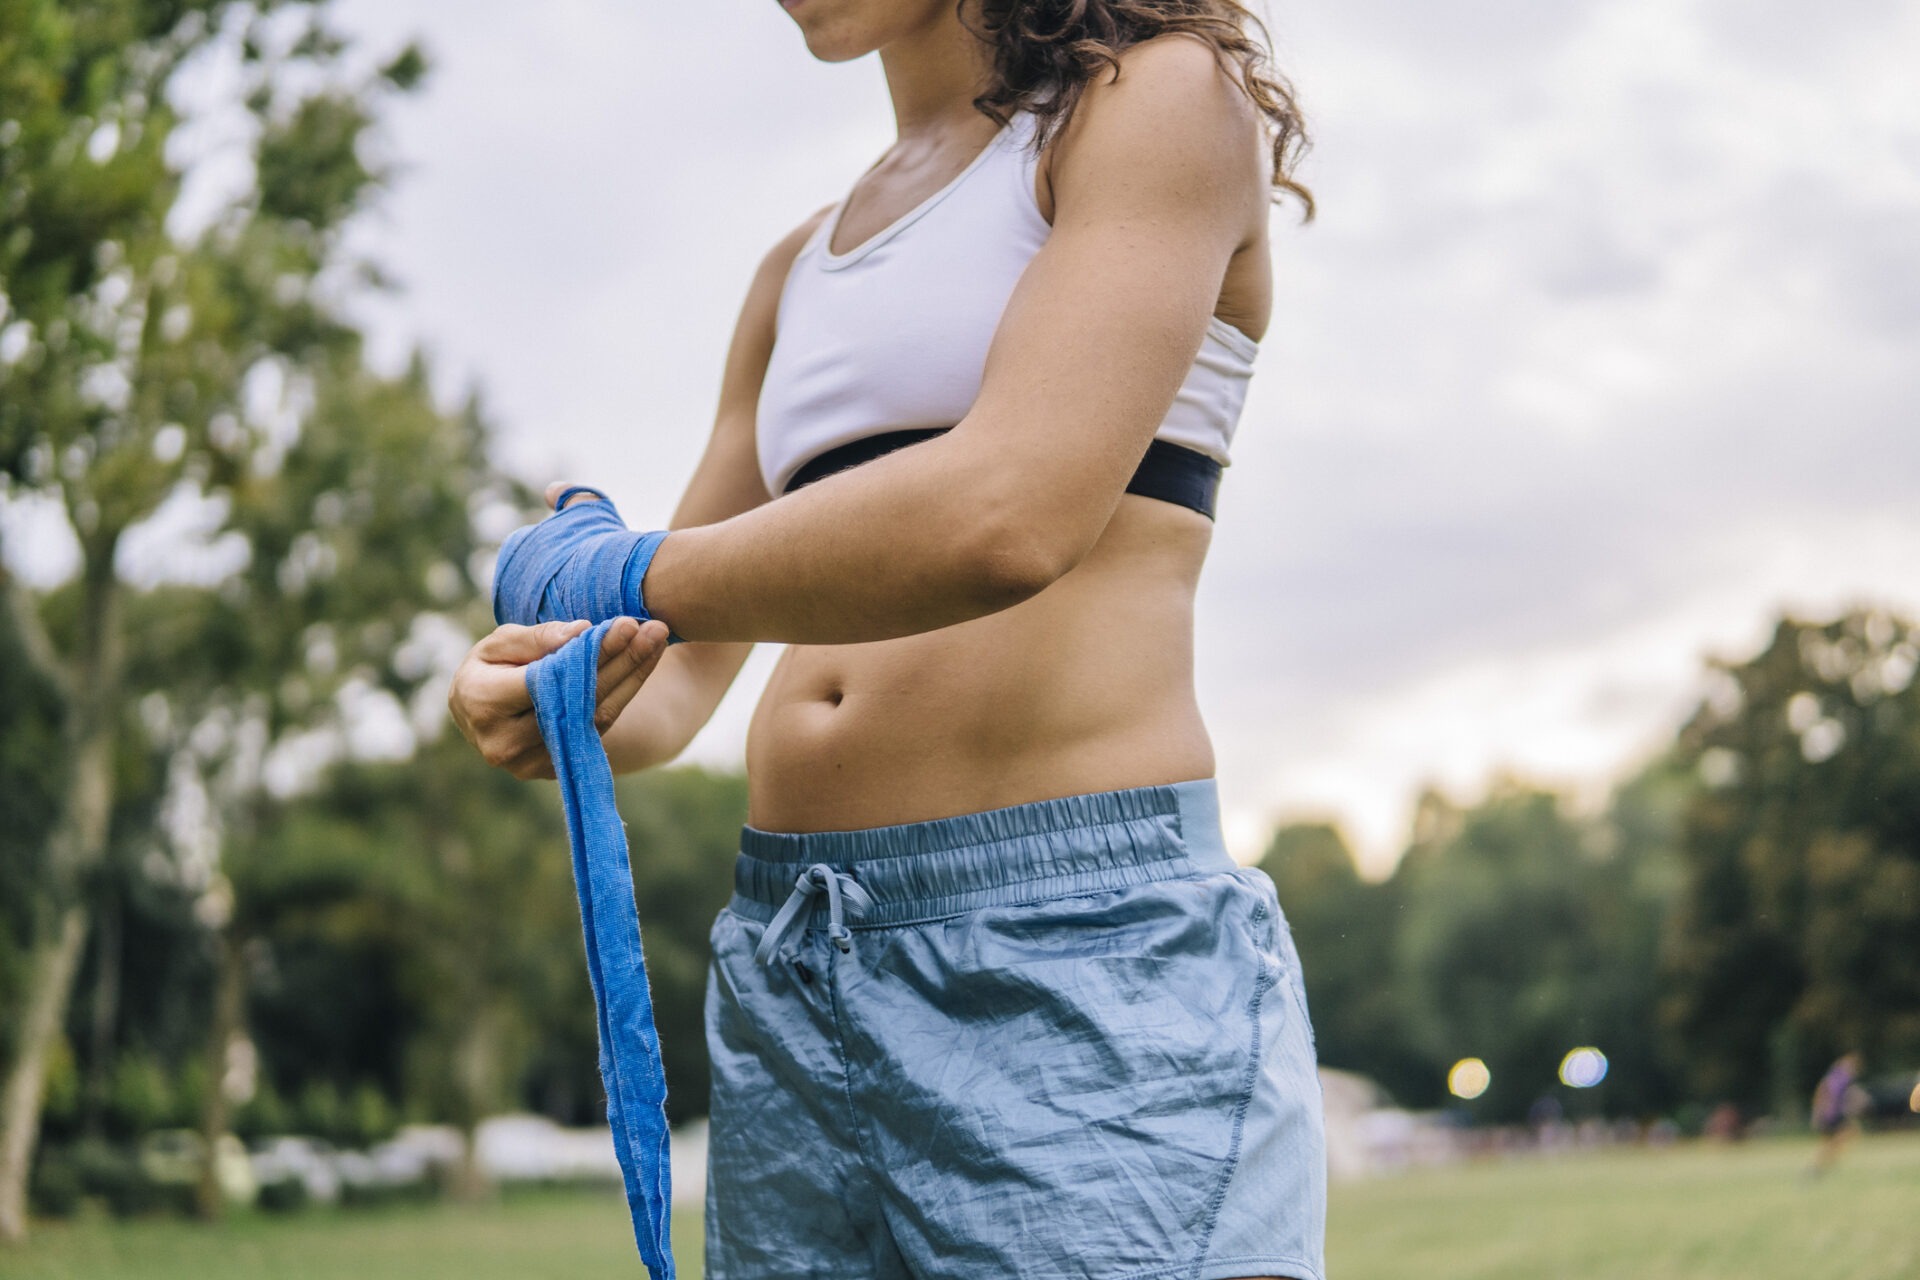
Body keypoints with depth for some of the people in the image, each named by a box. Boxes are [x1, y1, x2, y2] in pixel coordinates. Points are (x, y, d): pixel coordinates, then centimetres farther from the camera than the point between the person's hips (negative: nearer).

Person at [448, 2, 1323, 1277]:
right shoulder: (799, 270, 20)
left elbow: (1008, 515, -17)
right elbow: (676, 686, 18)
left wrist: (628, 577, -5)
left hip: (1081, 952, -6)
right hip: (790, 975, 6)